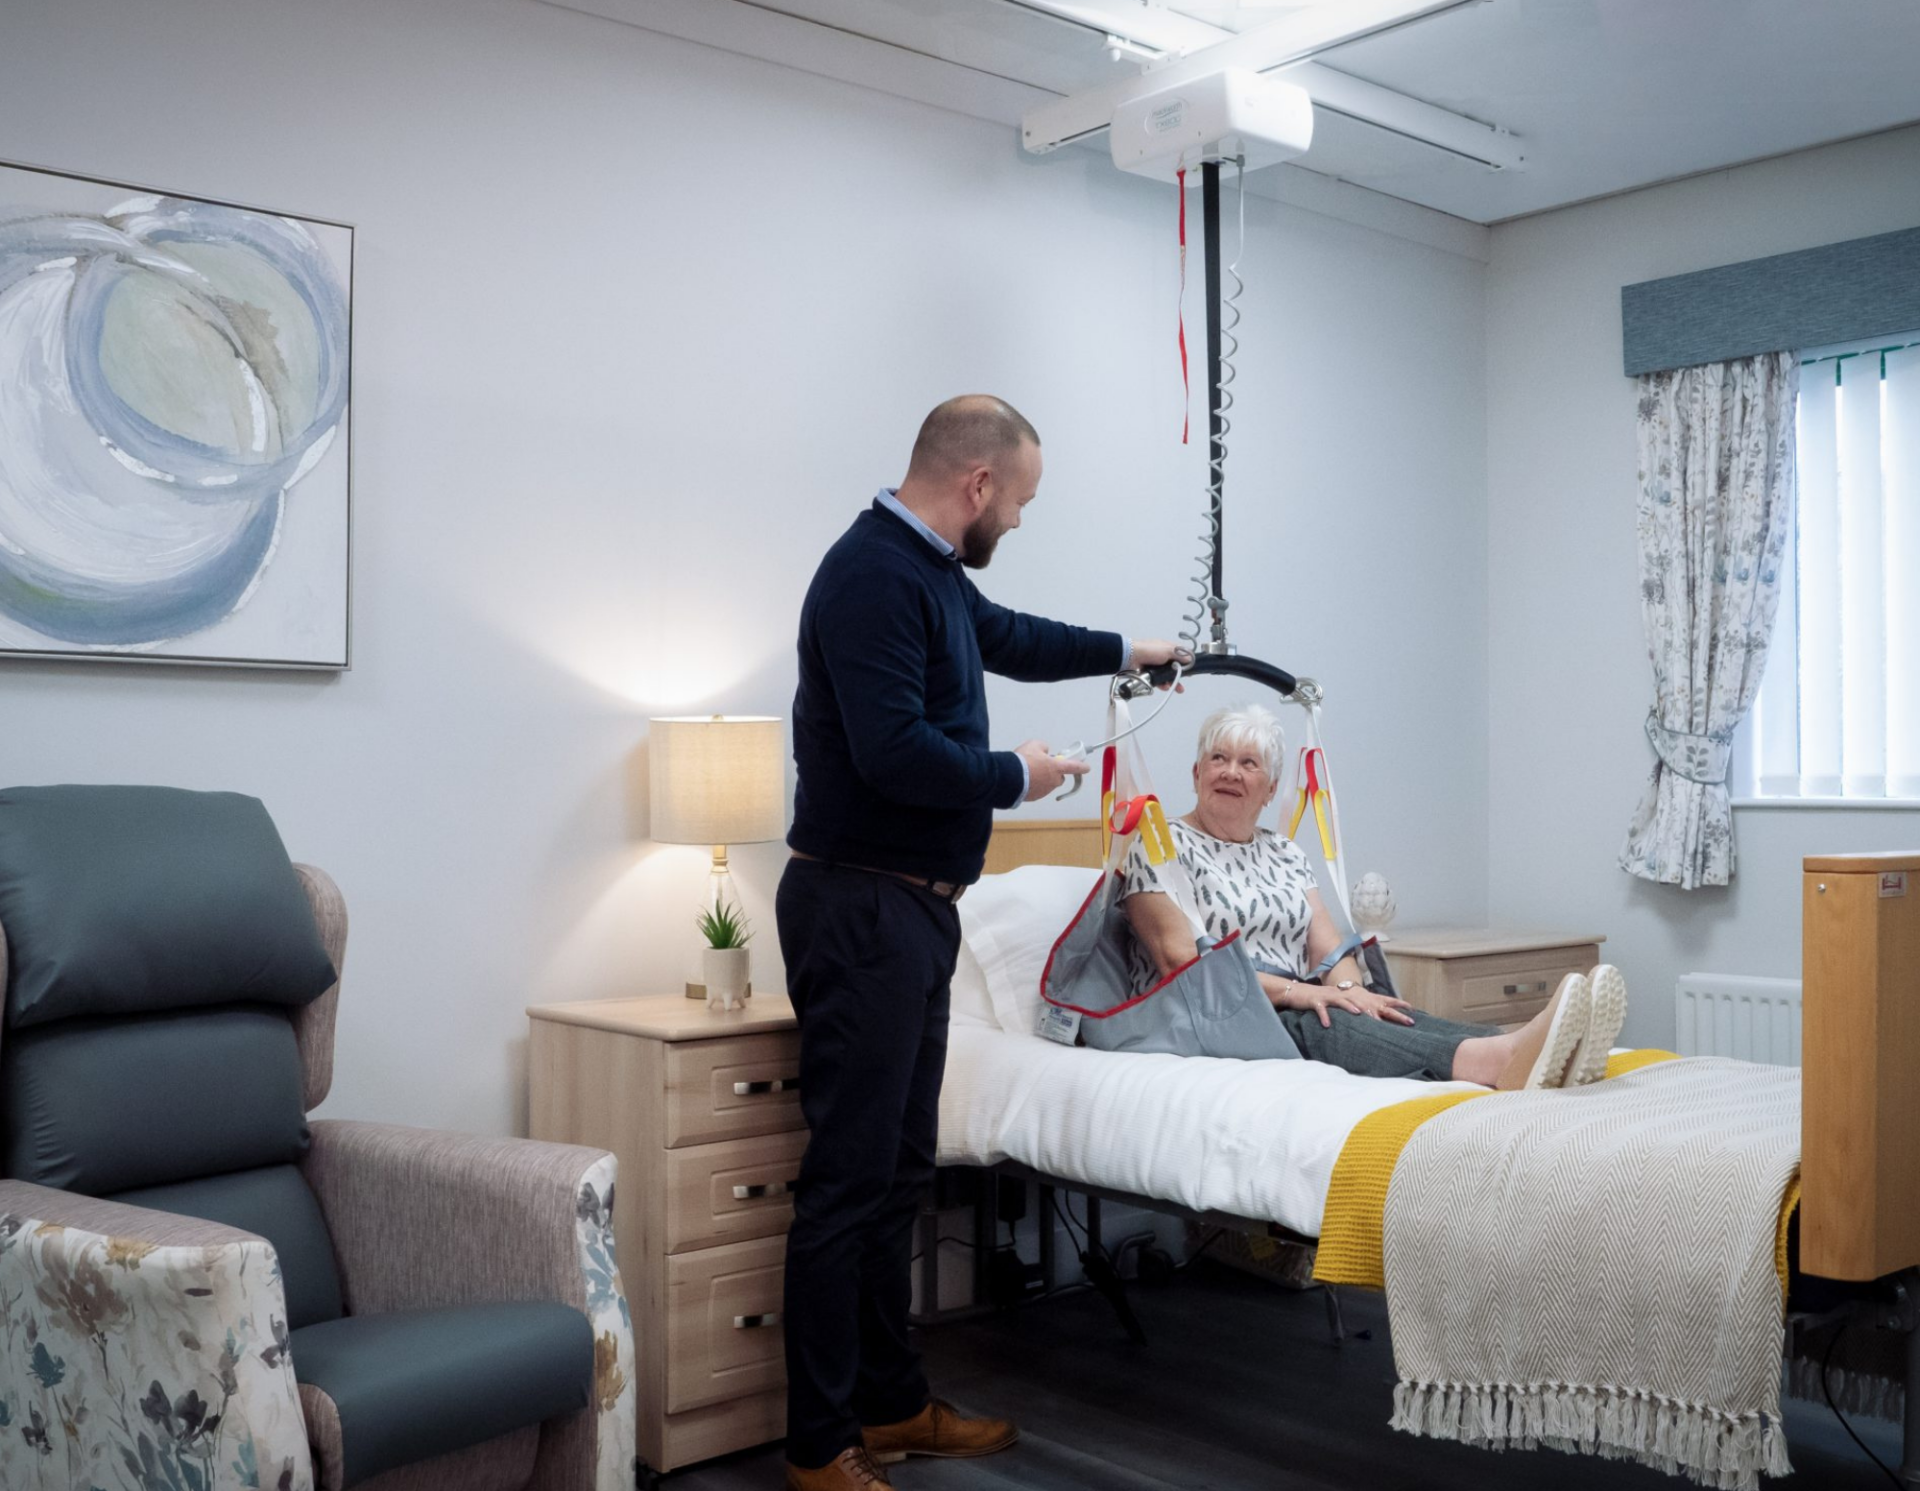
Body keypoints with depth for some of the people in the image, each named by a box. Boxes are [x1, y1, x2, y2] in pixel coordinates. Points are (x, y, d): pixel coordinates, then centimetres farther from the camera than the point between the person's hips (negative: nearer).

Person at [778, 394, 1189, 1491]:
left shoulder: (934, 573, 16)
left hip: (916, 907, 10)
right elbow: (894, 750, -25)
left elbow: (1009, 638, 36)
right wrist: (1016, 776, -9)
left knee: (901, 1169, 15)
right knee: (851, 1176, -5)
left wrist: (1124, 651, 48)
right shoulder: (873, 573, -16)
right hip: (861, 904, -10)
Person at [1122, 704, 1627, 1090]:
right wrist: (1292, 990, -20)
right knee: (1315, 1025, -37)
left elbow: (1329, 947, 12)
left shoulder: (1284, 853, 22)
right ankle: (1493, 1062, -64)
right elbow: (1181, 958, -12)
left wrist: (1347, 987, -14)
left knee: (1379, 1012, -28)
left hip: (1290, 1008, 6)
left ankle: (1516, 1053, -58)